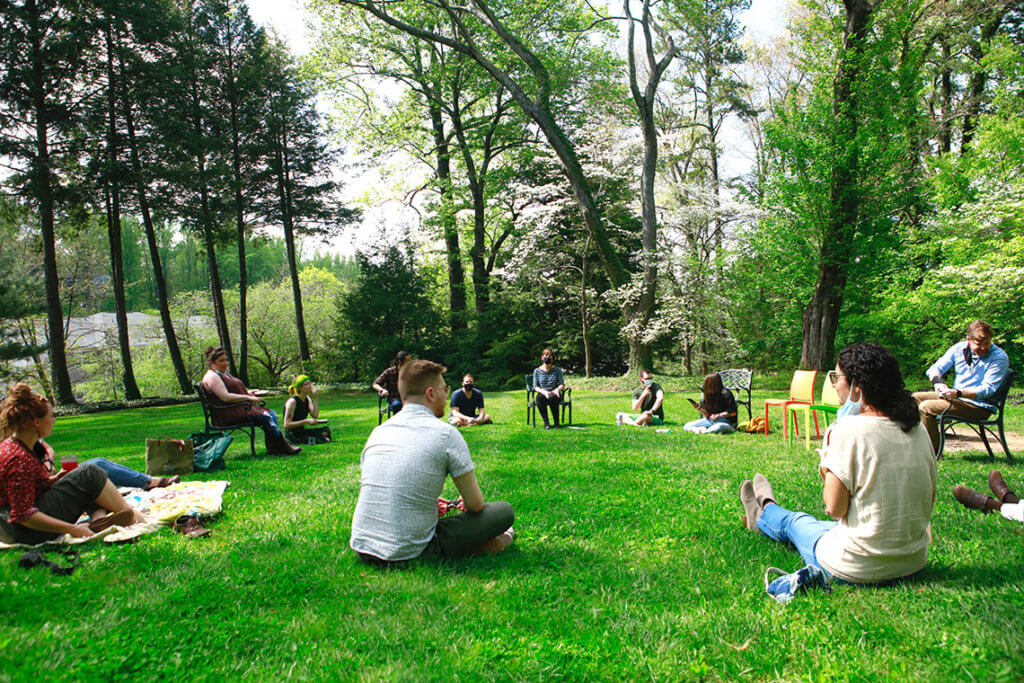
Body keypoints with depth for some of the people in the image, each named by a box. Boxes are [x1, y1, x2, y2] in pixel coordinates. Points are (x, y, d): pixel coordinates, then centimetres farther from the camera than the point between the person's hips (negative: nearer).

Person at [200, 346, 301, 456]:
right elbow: (225, 397, -21)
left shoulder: (224, 374, 23)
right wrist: (248, 398, -22)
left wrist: (248, 392, 12)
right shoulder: (211, 376, -9)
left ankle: (272, 447, -17)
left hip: (240, 408, 10)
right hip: (227, 415, -10)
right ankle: (283, 447, -17)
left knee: (272, 414, -8)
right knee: (265, 417, -23)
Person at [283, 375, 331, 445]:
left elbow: (315, 416, -3)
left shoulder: (307, 399, 7)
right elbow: (287, 424, -19)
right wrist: (306, 421, -25)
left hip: (302, 431, 8)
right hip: (292, 435, -8)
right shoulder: (292, 401, -18)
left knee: (326, 430, -8)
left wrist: (315, 398, -8)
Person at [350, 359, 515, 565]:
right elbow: (475, 504, -5)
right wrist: (465, 504, 20)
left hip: (362, 550, 6)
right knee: (504, 511, 5)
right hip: (410, 554, -6)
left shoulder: (378, 432, 7)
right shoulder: (446, 434, -11)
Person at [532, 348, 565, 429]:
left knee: (552, 398, -37)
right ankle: (546, 423, -30)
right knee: (539, 397, -36)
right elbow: (536, 386, 1)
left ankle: (556, 422, -25)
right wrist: (544, 392, -19)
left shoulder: (557, 370, 4)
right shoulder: (537, 371, 5)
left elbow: (562, 384, 2)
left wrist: (557, 389, -22)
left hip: (554, 393, -1)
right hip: (542, 393, 1)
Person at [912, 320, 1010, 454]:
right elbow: (935, 368, 4)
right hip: (955, 396, 7)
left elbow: (987, 390, -21)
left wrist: (958, 393, -35)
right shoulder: (959, 348, 3)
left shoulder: (999, 357, -13)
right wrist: (938, 381, -20)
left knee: (926, 407, -24)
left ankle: (934, 451, -14)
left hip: (980, 406, -7)